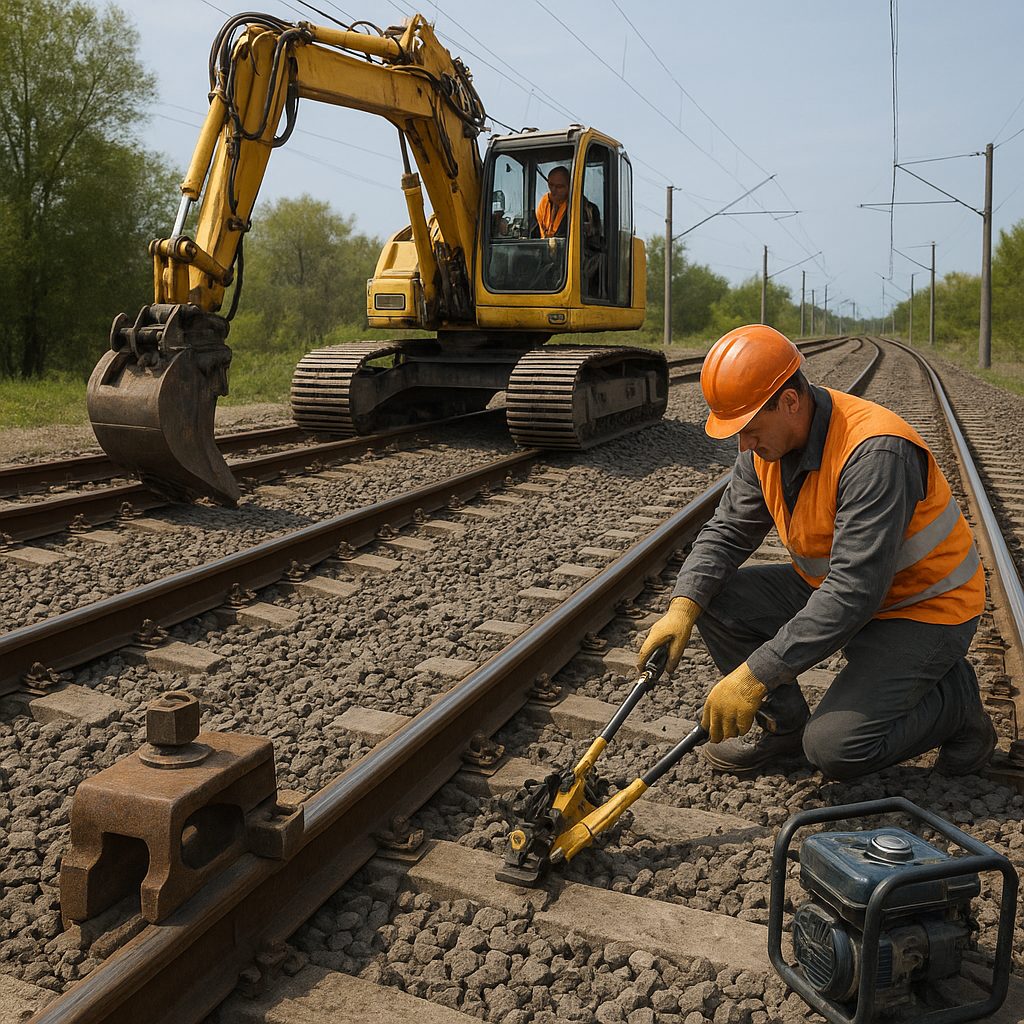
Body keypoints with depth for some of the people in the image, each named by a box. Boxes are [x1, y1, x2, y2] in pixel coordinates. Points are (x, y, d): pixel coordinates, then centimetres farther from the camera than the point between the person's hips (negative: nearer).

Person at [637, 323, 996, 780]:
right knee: (714, 595, -9)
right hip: (832, 588, 8)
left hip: (923, 608, -7)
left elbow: (854, 592, -36)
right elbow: (726, 531, -2)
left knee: (833, 748, -21)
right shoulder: (766, 443, -7)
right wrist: (682, 607, -21)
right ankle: (783, 724, 8)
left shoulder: (876, 452, -32)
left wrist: (757, 674, -36)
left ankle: (952, 698, 6)